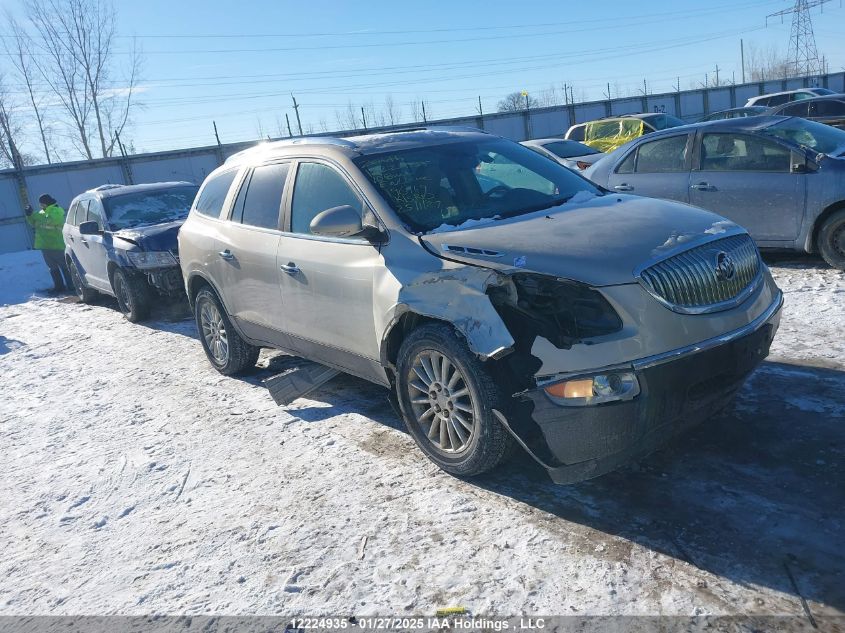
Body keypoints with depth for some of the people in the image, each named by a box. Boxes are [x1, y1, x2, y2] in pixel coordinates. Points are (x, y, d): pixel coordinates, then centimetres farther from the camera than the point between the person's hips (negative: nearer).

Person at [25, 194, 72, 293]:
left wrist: (33, 215, -20)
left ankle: (71, 285, -1)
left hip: (56, 245, -8)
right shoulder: (43, 212, 17)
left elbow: (50, 220, -25)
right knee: (53, 268, 10)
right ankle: (59, 286, 15)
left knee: (64, 266, -4)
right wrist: (29, 215, 3)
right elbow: (34, 223, 20)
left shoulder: (57, 211, -8)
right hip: (45, 245, 8)